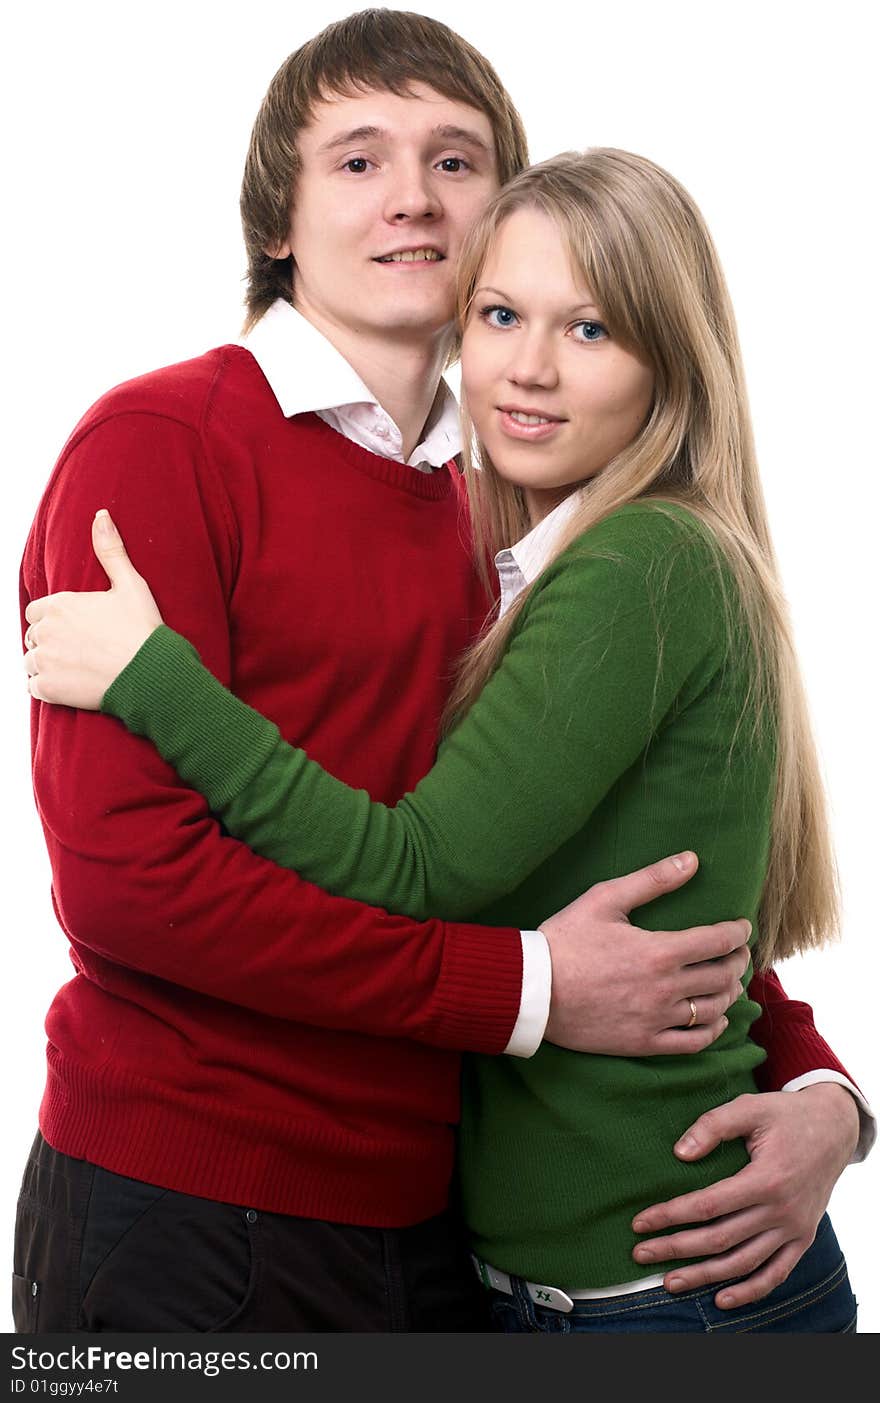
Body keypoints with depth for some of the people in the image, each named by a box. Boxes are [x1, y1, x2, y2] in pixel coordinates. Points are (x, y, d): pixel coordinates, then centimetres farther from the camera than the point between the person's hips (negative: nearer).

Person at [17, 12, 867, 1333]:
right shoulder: (161, 444, -9)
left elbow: (647, 863, 12)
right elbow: (125, 867, -19)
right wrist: (525, 989, -18)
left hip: (430, 1224, 6)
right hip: (188, 1217, -6)